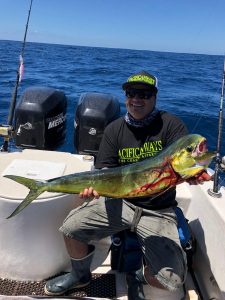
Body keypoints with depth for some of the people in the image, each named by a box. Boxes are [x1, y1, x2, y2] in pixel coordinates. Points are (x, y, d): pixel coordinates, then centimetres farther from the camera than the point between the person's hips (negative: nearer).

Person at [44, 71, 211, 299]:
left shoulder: (171, 125, -5)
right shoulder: (115, 129, 3)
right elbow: (106, 171, -2)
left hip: (158, 212, -2)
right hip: (120, 201, 3)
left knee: (173, 281, -17)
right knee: (71, 227, -13)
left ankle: (139, 276, 22)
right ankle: (81, 275, 22)